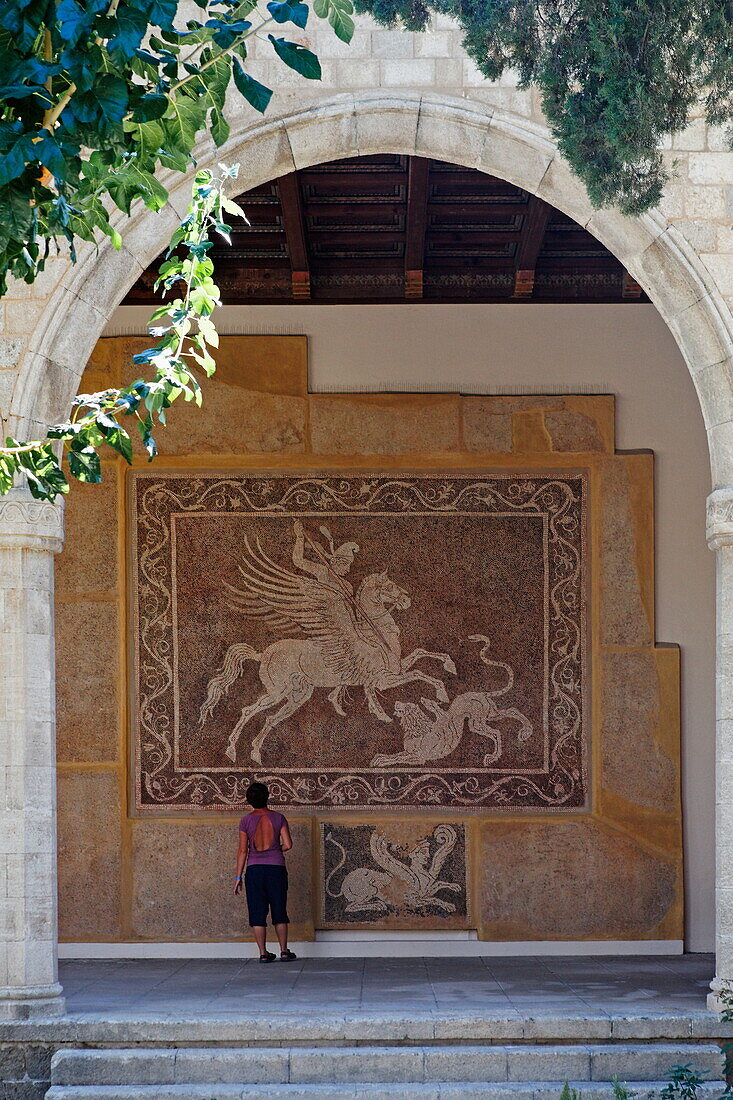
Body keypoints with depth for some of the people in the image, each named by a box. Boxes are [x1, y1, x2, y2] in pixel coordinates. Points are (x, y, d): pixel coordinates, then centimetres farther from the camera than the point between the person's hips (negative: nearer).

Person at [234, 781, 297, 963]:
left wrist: (238, 877, 1)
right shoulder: (278, 818, 0)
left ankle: (263, 953, 4)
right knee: (279, 911, 10)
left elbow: (242, 850, -3)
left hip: (254, 869, 0)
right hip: (276, 867, 1)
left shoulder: (246, 820, -2)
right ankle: (284, 951, 10)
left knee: (257, 913, 5)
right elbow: (288, 844, -4)